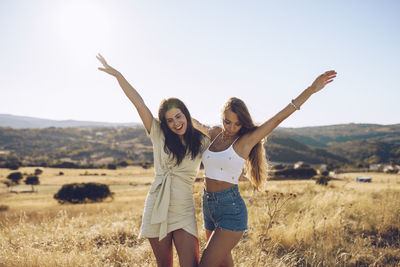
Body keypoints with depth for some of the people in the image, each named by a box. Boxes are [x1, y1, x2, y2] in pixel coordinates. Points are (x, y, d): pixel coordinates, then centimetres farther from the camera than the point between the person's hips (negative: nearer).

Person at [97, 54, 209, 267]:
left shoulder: (201, 142, 3)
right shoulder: (159, 136, 3)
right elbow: (139, 104, -3)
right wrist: (117, 74, -5)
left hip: (184, 213, -1)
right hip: (157, 210, 1)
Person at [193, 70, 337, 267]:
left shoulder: (246, 140, -8)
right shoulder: (215, 135, 7)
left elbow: (279, 117, -13)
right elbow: (198, 125, 30)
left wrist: (311, 89, -17)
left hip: (231, 208, -7)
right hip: (208, 206, 7)